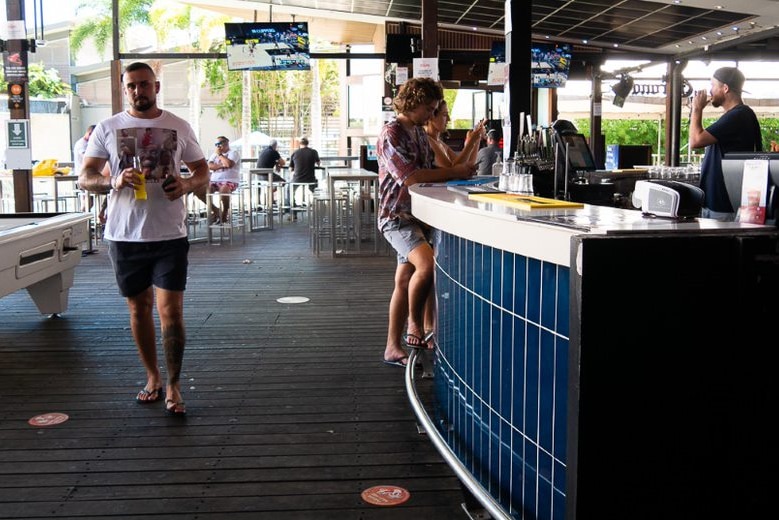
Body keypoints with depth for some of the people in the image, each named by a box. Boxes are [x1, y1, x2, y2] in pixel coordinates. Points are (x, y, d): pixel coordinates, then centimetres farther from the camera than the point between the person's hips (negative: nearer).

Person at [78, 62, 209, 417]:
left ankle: (173, 386, 6)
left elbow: (203, 171, 11)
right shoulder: (108, 128, 5)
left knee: (171, 311, -6)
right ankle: (153, 378, 28)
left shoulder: (178, 127, 5)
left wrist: (187, 184, -12)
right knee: (139, 309, 12)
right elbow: (85, 177, 2)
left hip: (169, 235, -2)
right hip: (124, 236, 2)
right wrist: (114, 181, -19)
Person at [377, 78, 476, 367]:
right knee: (427, 264, -28)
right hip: (397, 216, -9)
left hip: (417, 216, 9)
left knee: (404, 282, 10)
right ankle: (415, 325, -8)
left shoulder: (420, 132, 15)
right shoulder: (391, 134, -12)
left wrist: (460, 168, -1)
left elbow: (429, 172, 16)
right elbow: (409, 177, -22)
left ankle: (393, 347, 18)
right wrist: (454, 172, -18)